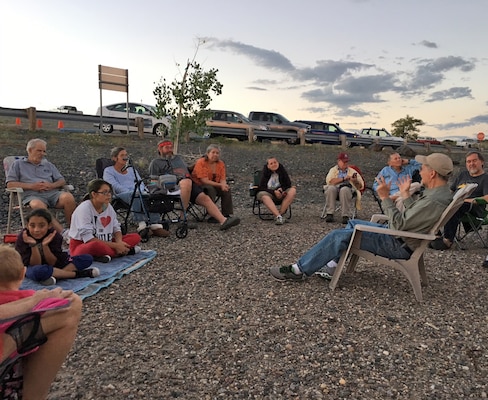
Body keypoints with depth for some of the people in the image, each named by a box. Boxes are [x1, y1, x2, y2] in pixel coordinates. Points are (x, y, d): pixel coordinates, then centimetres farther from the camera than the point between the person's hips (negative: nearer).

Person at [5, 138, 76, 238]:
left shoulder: (49, 165, 31)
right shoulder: (18, 164, 22)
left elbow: (62, 181, 20)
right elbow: (10, 184, 9)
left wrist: (52, 185, -3)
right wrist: (31, 186, -5)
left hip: (52, 193, 3)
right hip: (32, 195, -3)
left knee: (68, 197, -32)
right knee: (38, 205, -41)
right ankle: (63, 233, -48)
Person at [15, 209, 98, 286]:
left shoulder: (54, 236, -15)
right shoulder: (22, 238, -19)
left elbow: (52, 263, -17)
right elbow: (34, 265, -22)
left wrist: (45, 245, -32)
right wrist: (33, 245, -37)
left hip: (53, 265, 3)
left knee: (88, 258, -14)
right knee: (39, 271, -43)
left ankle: (55, 275, -28)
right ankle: (77, 274, -25)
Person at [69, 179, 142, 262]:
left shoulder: (108, 207, 3)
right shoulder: (84, 209, -17)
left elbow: (116, 228, 6)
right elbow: (88, 238, -24)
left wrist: (119, 242, -18)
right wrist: (115, 246, -25)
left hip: (104, 243, 7)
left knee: (135, 237, -6)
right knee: (97, 245, -43)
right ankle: (127, 251, -22)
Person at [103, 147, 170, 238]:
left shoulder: (132, 169, 33)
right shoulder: (108, 171, 15)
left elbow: (140, 182, 21)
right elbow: (115, 186, -3)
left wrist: (143, 191, -4)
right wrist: (130, 191, -17)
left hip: (138, 193, 4)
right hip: (122, 194, -4)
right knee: (136, 196, -40)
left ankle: (155, 226, -45)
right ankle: (142, 225, -53)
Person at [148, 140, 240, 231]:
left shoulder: (178, 158, 35)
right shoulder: (156, 163, 18)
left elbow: (187, 170, 40)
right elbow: (154, 181, 9)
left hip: (189, 182, 5)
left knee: (205, 198, -19)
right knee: (186, 182, -40)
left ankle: (223, 221, -33)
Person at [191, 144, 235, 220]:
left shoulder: (221, 163, 2)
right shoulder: (201, 162, -16)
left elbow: (223, 179, -2)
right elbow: (205, 181, -22)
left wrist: (224, 185, -27)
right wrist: (220, 185, -30)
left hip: (214, 186, 6)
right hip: (198, 186, -5)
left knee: (226, 189, -19)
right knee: (211, 189, -35)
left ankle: (226, 214, -15)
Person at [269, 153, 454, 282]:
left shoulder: (434, 201, -27)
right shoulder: (438, 191, 5)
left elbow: (400, 224, -28)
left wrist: (385, 197, -26)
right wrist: (406, 195, 13)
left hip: (399, 245, -11)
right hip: (397, 234, 11)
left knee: (339, 236, -14)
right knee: (352, 224, 18)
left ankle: (299, 270, -4)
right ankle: (331, 266, 15)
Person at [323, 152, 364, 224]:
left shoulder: (352, 171, 24)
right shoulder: (333, 170, 21)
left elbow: (361, 186, 15)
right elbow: (329, 181, -1)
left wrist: (355, 181, -6)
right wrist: (343, 178, -4)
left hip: (349, 189, 0)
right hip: (335, 189, 1)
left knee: (344, 189, -36)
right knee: (331, 188, -35)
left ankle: (346, 216, -36)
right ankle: (329, 214, -32)